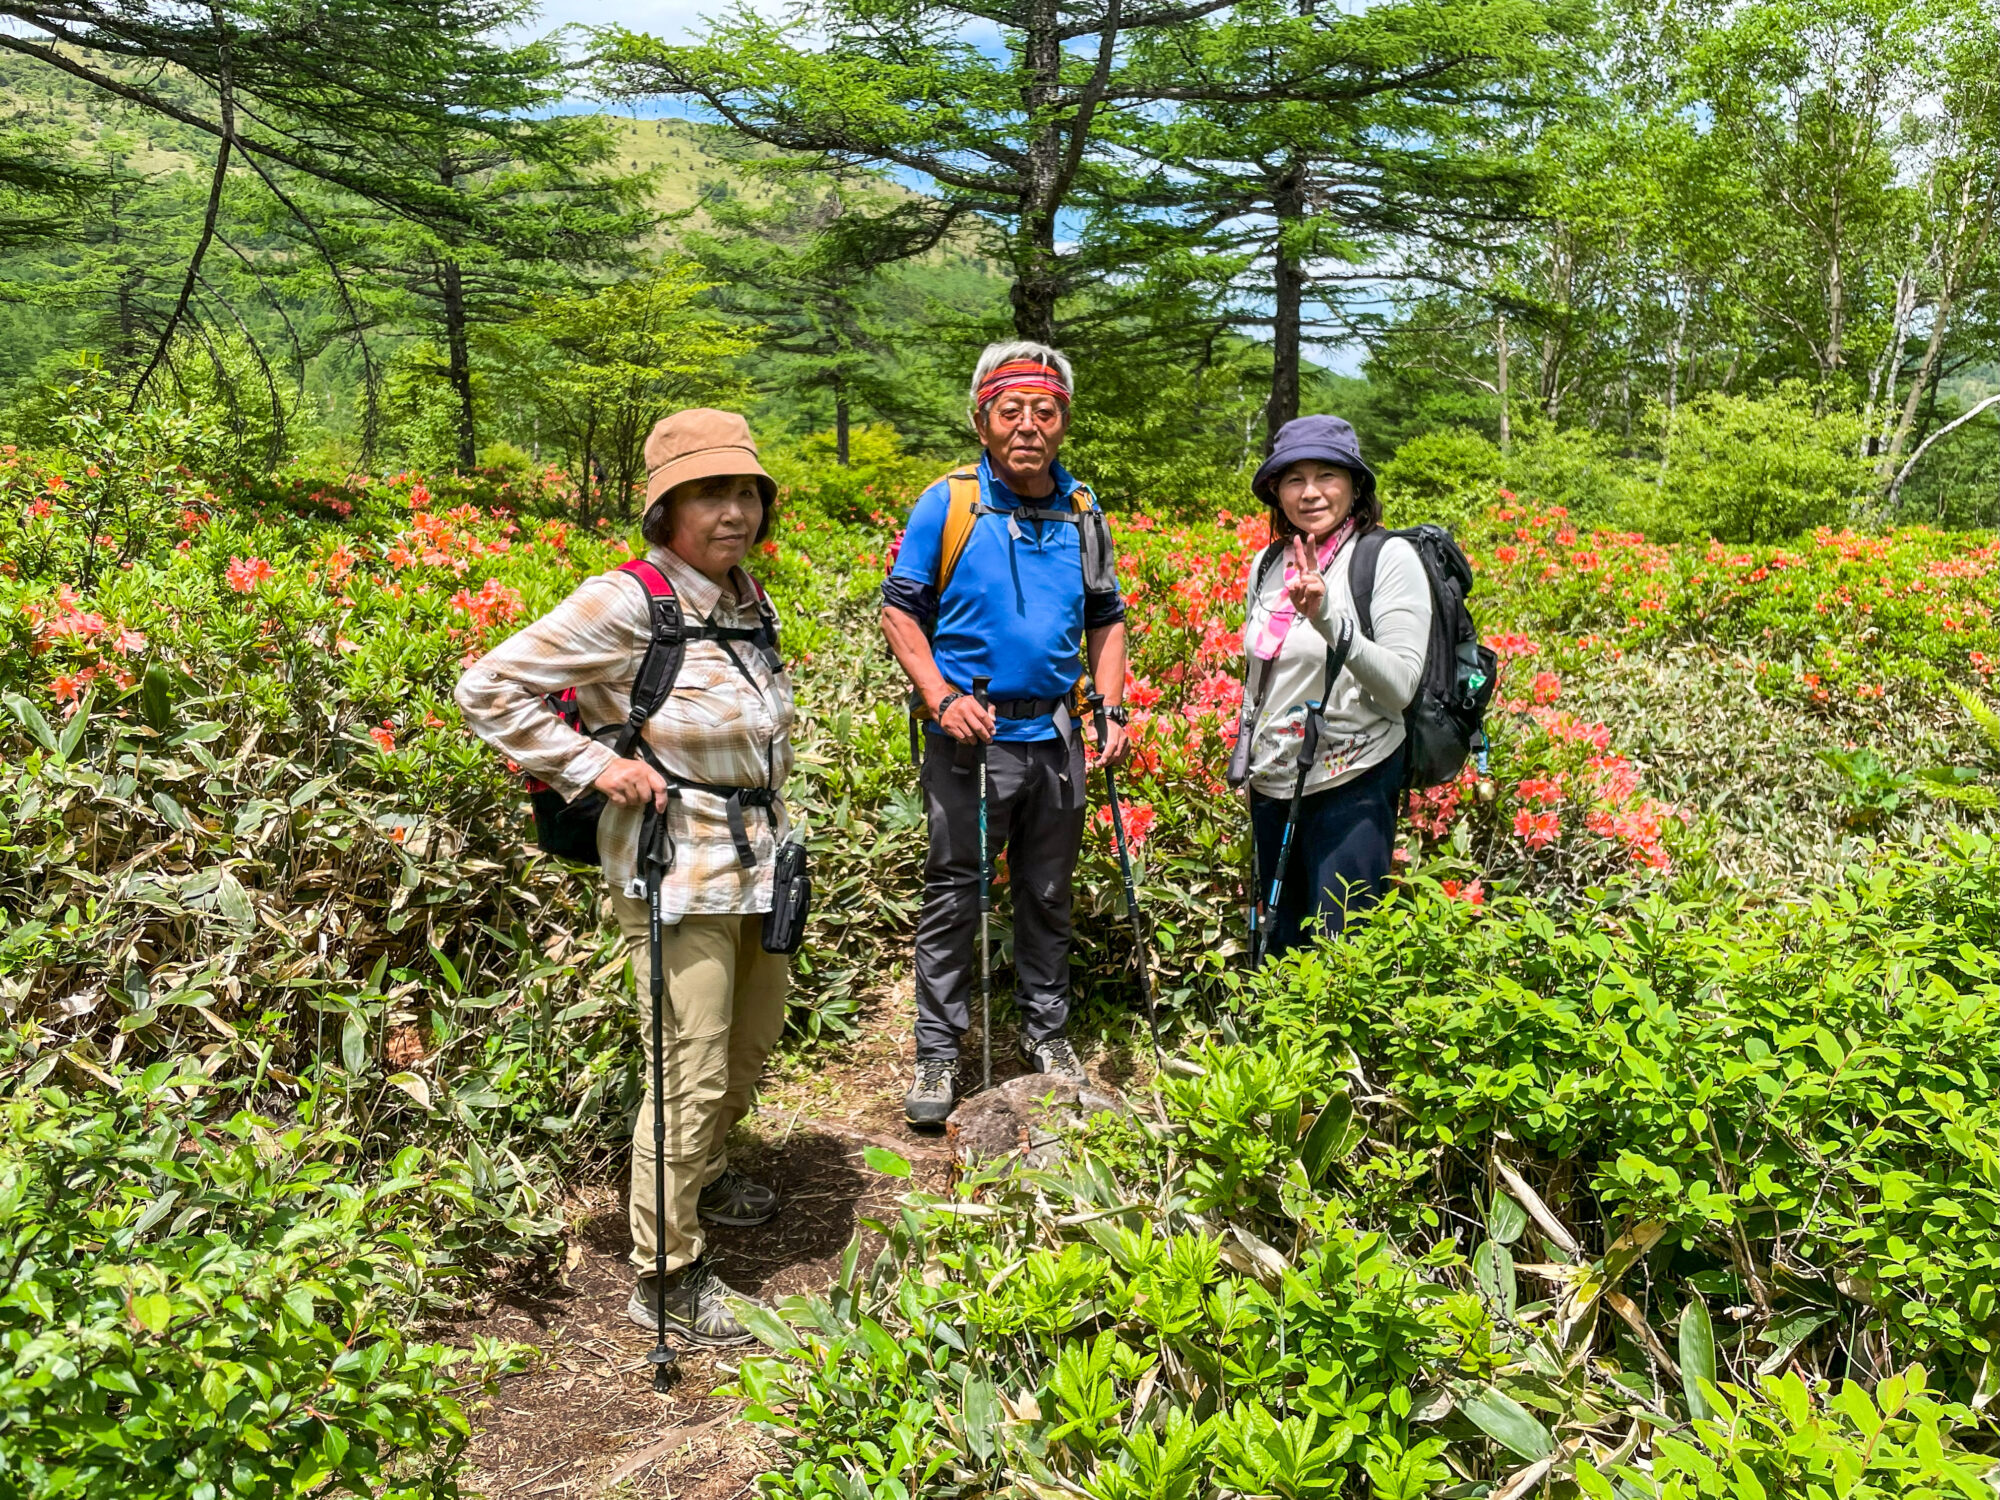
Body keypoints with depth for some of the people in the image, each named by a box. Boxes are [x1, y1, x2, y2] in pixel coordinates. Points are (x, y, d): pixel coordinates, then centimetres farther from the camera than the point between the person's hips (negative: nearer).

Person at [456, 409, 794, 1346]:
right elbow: (487, 690, -17)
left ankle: (699, 1172, 50)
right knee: (691, 1073, -1)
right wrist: (591, 767, -20)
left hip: (755, 861, 8)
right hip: (677, 871, -8)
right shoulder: (626, 605, -18)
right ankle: (665, 1279, 19)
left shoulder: (745, 598, 5)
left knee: (756, 1031, 23)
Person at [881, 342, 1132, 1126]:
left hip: (1055, 735, 4)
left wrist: (1113, 711, 3)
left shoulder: (1082, 513, 8)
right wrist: (941, 697, -16)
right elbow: (900, 610, -3)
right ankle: (938, 1051, 16)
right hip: (970, 733, -3)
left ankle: (1045, 1031, 32)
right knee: (953, 897, 3)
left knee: (1048, 893, 15)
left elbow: (1107, 620, 15)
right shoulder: (946, 504, -4)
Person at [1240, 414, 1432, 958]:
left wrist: (1328, 616, -28)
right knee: (1280, 946, 14)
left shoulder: (1389, 558, -10)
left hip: (1352, 787, -6)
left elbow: (1400, 688, -18)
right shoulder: (1265, 567, 8)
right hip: (1270, 785, 6)